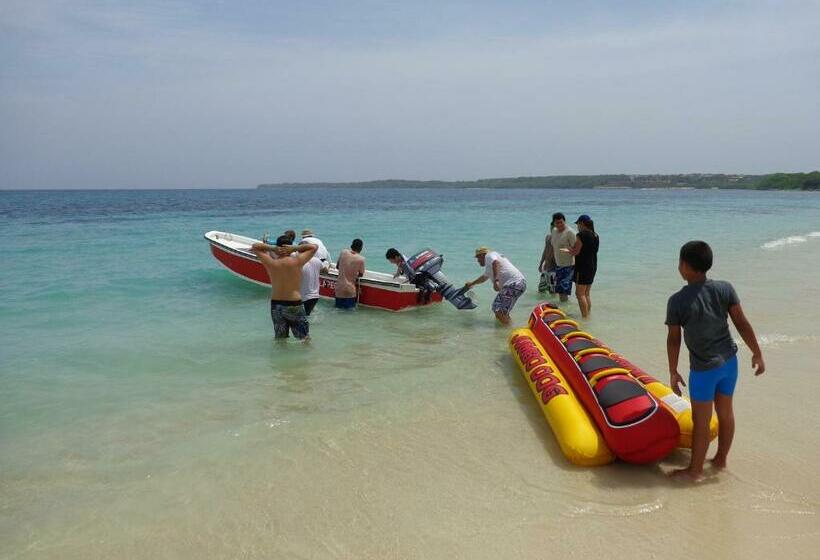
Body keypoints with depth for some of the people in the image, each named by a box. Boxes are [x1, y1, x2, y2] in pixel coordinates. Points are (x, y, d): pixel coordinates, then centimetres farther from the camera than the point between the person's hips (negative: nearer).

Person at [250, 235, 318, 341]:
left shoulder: (271, 263, -5)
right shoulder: (297, 261, -11)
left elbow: (254, 246, 9)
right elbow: (314, 247, 3)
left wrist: (272, 248, -5)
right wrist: (295, 248, -8)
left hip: (275, 305, 3)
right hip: (294, 305, -3)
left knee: (279, 338, 16)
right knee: (305, 338, 7)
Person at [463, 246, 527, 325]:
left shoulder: (489, 255, 2)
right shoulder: (488, 266, 31)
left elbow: (495, 263, -22)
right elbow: (484, 277, 50)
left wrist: (496, 280, -33)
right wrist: (472, 283, 65)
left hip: (513, 284, -10)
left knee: (499, 311, -17)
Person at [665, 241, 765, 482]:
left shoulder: (677, 301, -16)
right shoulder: (725, 289, -6)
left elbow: (674, 340, -9)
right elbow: (742, 324, -3)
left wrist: (673, 372, 1)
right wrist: (757, 353, 8)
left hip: (703, 368, -5)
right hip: (729, 361, 5)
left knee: (701, 420, 6)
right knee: (725, 412, 19)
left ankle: (695, 470, 19)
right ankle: (721, 459, 35)